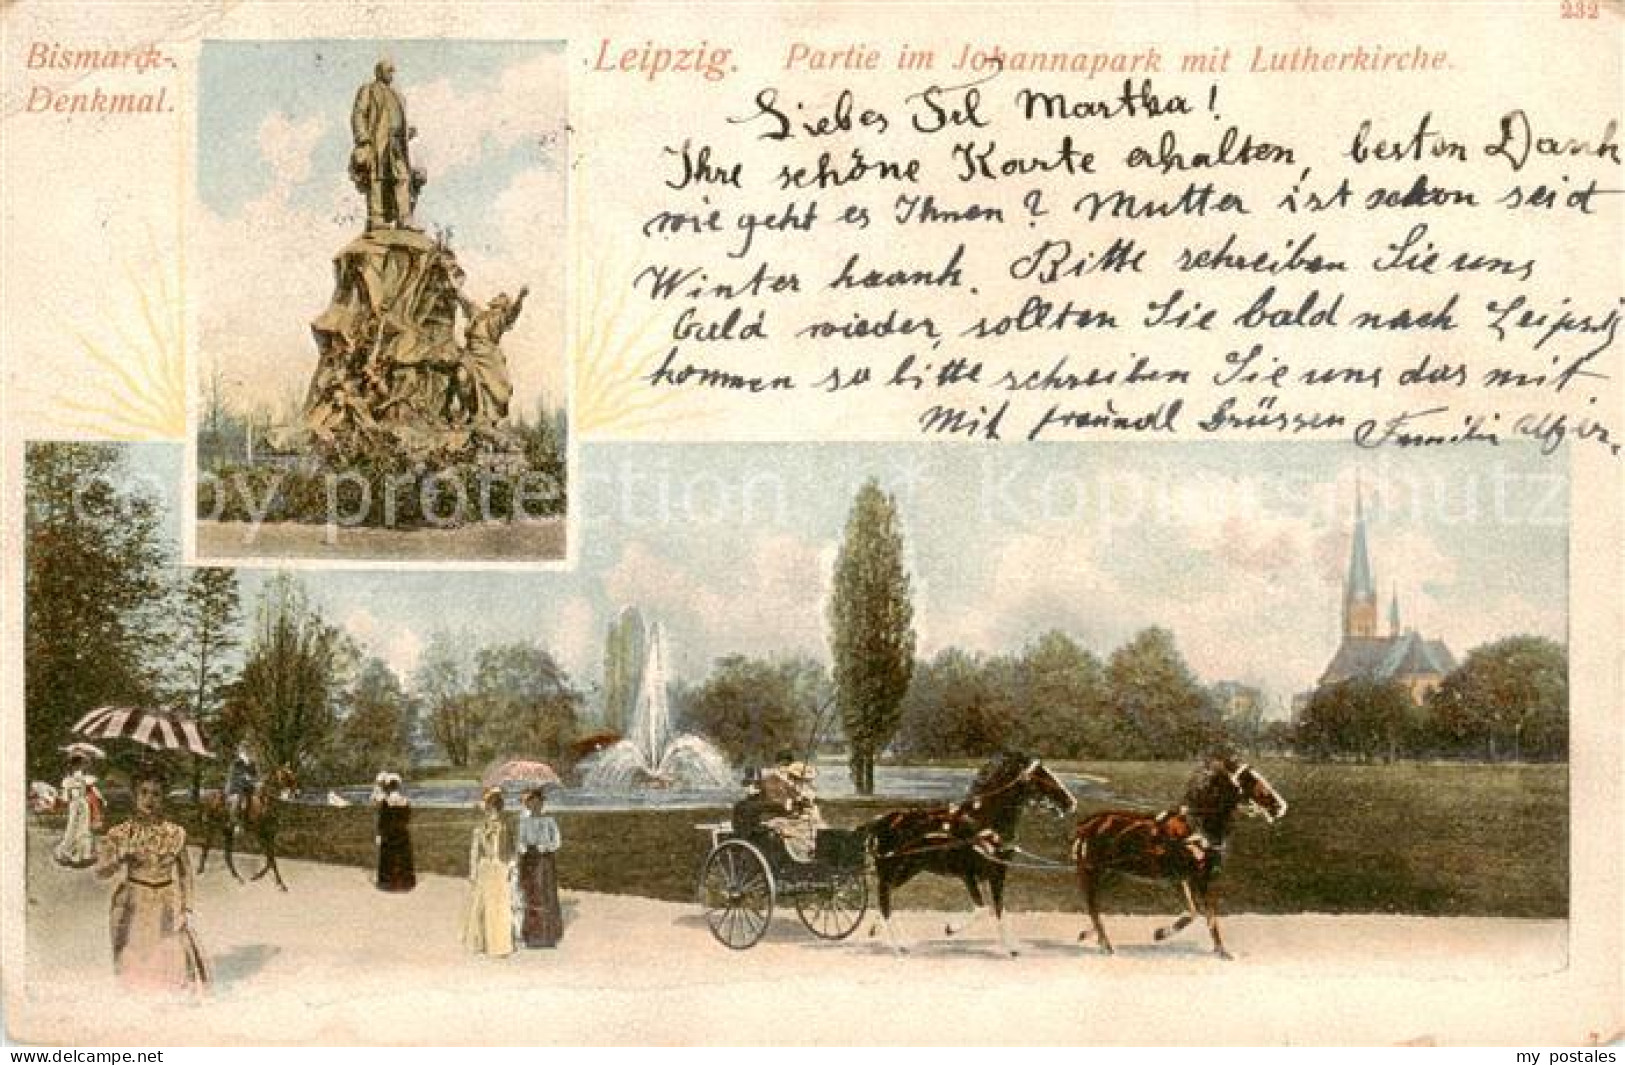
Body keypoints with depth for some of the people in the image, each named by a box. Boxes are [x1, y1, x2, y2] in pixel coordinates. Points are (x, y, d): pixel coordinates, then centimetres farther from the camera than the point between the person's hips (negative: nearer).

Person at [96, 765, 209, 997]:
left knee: (176, 967, -8)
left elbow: (185, 872, 7)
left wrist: (186, 909, 0)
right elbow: (101, 871, -10)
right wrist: (122, 856, -28)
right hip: (133, 907, 0)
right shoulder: (121, 834, -3)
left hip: (167, 908, 1)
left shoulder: (175, 833, 0)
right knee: (133, 970, 0)